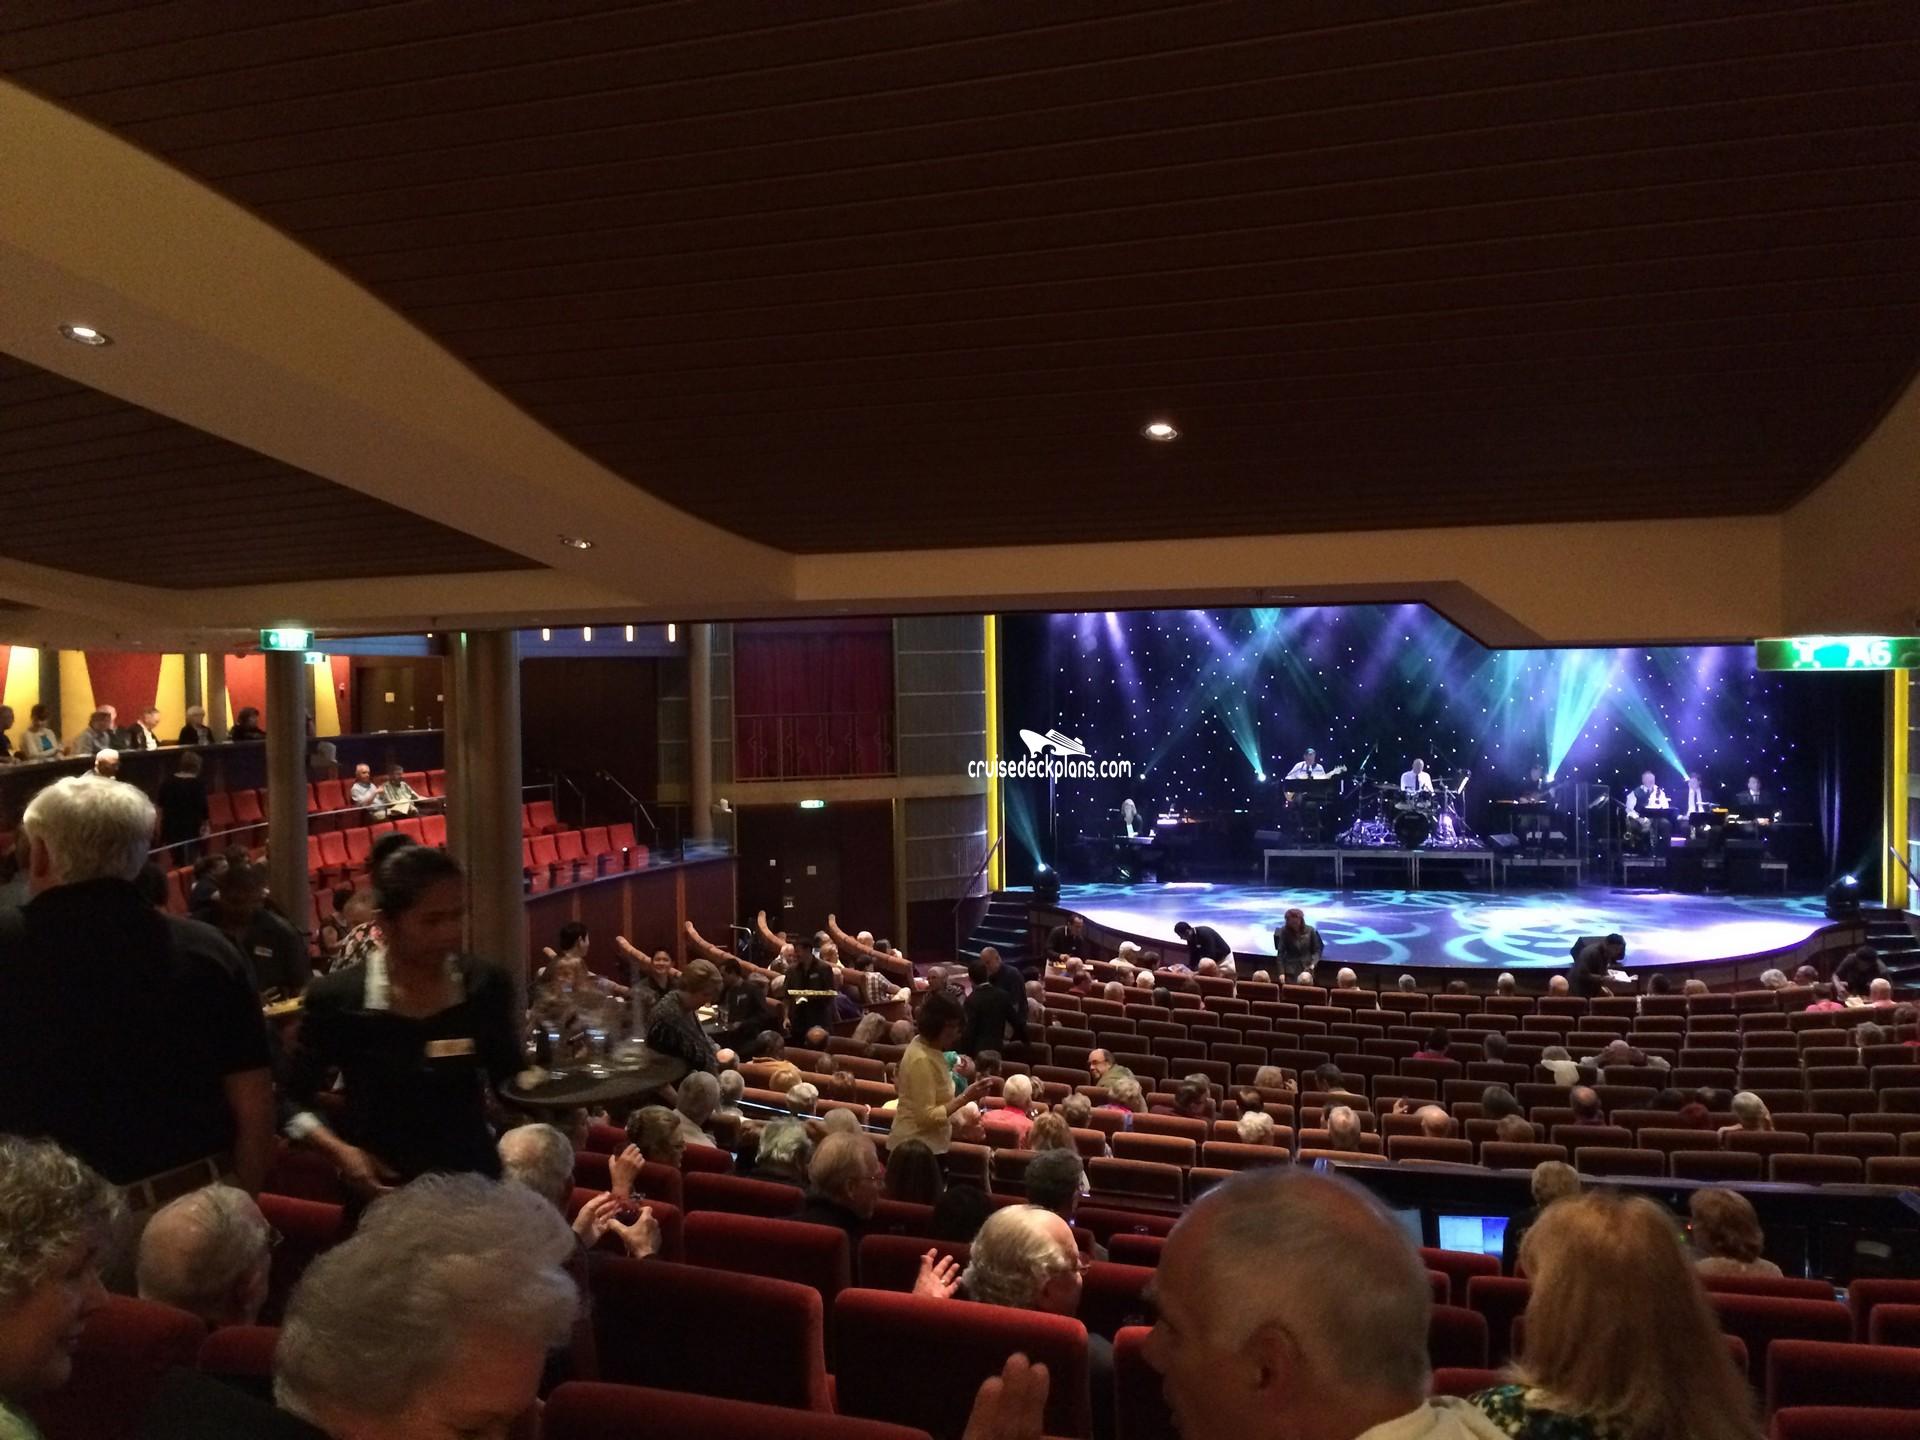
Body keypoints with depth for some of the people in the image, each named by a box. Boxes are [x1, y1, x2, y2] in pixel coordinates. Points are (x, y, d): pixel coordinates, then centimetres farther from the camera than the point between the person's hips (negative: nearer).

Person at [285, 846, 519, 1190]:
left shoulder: (485, 986, -5)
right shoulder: (337, 996, -10)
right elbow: (291, 1100, 0)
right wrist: (337, 1150, -13)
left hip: (472, 1182, 2)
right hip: (380, 1192, -1)